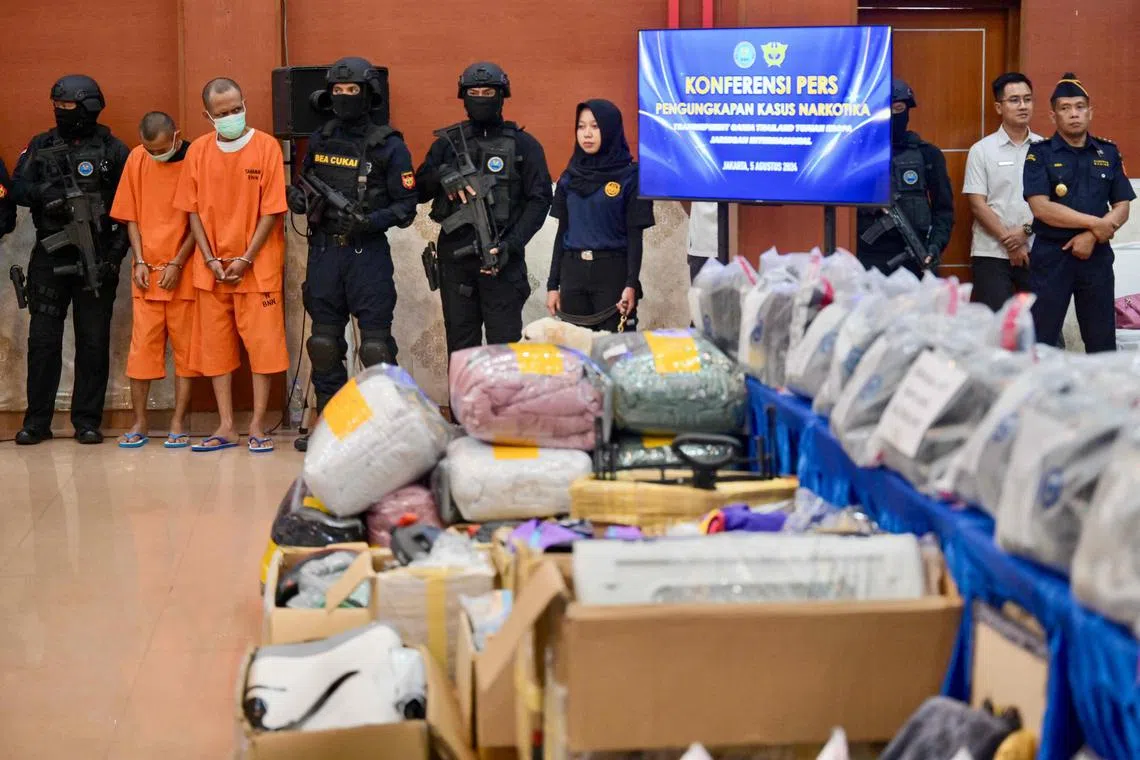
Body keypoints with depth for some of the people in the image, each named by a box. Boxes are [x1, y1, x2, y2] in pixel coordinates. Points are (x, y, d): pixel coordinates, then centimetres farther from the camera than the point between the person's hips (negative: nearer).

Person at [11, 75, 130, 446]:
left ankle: (87, 421, 9)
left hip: (96, 260, -2)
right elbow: (17, 188, 5)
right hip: (49, 258, 2)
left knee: (94, 341, 2)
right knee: (42, 339, 2)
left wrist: (117, 248, -10)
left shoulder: (113, 150, 2)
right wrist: (43, 193, -16)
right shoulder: (40, 146, 10)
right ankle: (37, 421, 10)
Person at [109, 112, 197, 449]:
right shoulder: (136, 159, 4)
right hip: (147, 271, 3)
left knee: (184, 345, 2)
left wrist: (177, 263, -10)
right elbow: (131, 216, 8)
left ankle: (178, 422, 8)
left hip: (183, 271, -3)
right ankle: (140, 422, 10)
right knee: (141, 345, 2)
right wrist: (140, 261, -1)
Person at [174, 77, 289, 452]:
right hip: (213, 267, 3)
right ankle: (226, 427, 12)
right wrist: (211, 259, -5)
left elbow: (272, 210, -8)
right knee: (215, 344, 5)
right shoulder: (198, 150, 3)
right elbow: (193, 209, 5)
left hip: (257, 264, -3)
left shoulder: (266, 146, -6)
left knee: (262, 343, -3)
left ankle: (257, 425, 5)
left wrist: (246, 259, -12)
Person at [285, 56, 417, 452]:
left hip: (368, 252, -5)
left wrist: (371, 221, -20)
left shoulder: (388, 146, -2)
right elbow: (306, 187, 21)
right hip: (323, 251, 5)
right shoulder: (319, 141, 12)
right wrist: (297, 198, -2)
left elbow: (406, 206, -4)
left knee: (375, 342, -7)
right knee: (324, 341, 8)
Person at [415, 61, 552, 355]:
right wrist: (441, 175, -13)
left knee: (504, 343, -3)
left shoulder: (523, 145, 3)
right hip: (454, 256, 3)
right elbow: (419, 191, 9)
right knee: (460, 344, 9)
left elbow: (539, 199, -2)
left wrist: (511, 244, -14)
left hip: (501, 258, -3)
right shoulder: (448, 143, 11)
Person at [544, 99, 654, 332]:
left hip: (614, 271, -4)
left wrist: (631, 284, -14)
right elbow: (562, 231, 13)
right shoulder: (570, 177, 11)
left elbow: (635, 235, -5)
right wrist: (553, 284, 9)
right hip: (573, 271, 4)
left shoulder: (631, 177, -2)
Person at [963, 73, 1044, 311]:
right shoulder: (981, 150, 3)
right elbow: (977, 203, -3)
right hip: (992, 254, -2)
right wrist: (1008, 241, -9)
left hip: (1036, 254, 2)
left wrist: (1027, 230, -10)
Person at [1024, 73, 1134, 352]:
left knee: (1102, 343, 8)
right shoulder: (1040, 153, -2)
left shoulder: (1109, 153, 8)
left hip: (1097, 256, 3)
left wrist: (1092, 236, -12)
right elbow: (1041, 207, -13)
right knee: (1041, 342, -1)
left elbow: (1122, 209, 5)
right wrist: (1094, 222, -13)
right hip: (1051, 256, -3)